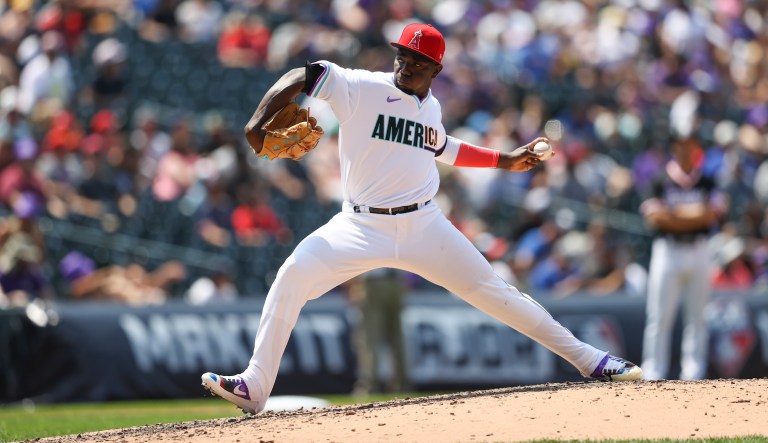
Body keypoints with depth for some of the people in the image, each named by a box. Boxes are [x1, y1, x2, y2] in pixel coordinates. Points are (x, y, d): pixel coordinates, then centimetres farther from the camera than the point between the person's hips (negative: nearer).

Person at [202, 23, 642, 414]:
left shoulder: (430, 106, 10)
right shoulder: (361, 88, -6)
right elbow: (300, 77, -11)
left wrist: (506, 160, 27)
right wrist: (258, 124, -26)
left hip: (424, 227, 3)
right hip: (361, 227, -3)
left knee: (493, 291, 2)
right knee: (293, 276, -24)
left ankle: (588, 359, 12)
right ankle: (255, 388, -20)